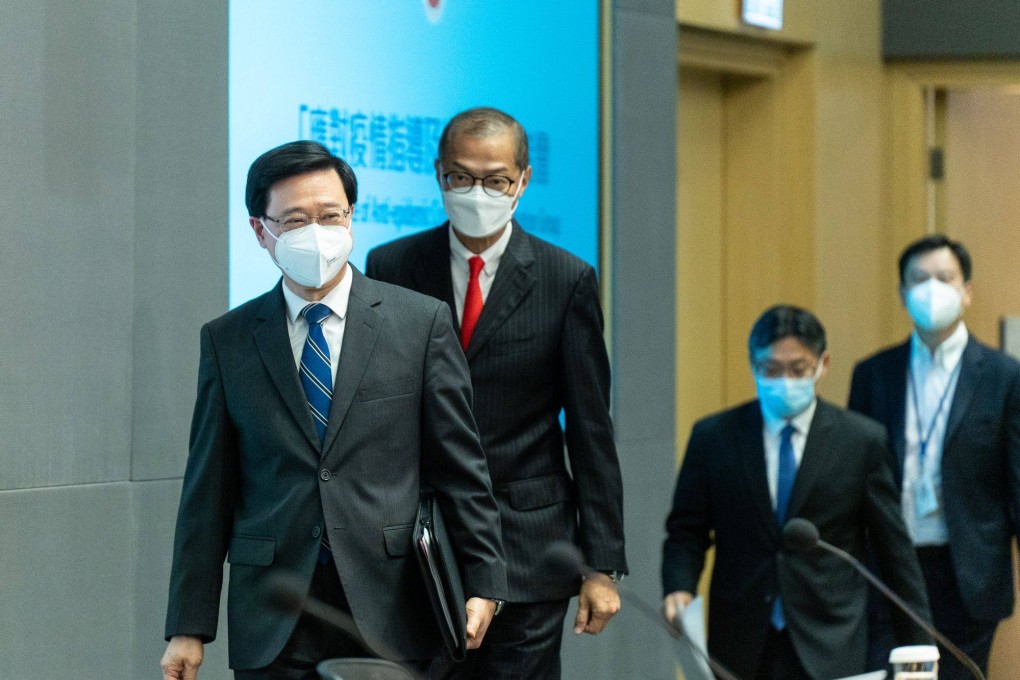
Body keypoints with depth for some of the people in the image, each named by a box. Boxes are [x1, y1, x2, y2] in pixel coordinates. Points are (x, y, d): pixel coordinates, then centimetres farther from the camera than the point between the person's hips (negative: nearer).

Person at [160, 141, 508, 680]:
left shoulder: (421, 322, 4)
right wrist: (190, 626, 4)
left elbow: (460, 466, 4)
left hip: (389, 615, -1)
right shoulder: (228, 341, 7)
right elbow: (208, 492, 7)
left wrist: (482, 580, -3)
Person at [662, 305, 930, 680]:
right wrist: (679, 589, -12)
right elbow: (686, 532, 9)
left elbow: (894, 548, 6)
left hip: (828, 649, -1)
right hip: (741, 647, 1)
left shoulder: (861, 440, 2)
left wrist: (919, 647, 7)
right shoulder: (713, 437, 5)